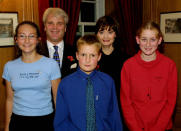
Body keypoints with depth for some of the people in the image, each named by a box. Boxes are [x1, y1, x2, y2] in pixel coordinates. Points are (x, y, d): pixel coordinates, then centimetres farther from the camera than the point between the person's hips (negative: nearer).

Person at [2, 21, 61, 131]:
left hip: (45, 121, -2)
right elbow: (9, 100, 8)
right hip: (18, 122, 2)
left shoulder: (51, 64, -7)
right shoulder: (9, 67, 2)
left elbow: (57, 98, -2)